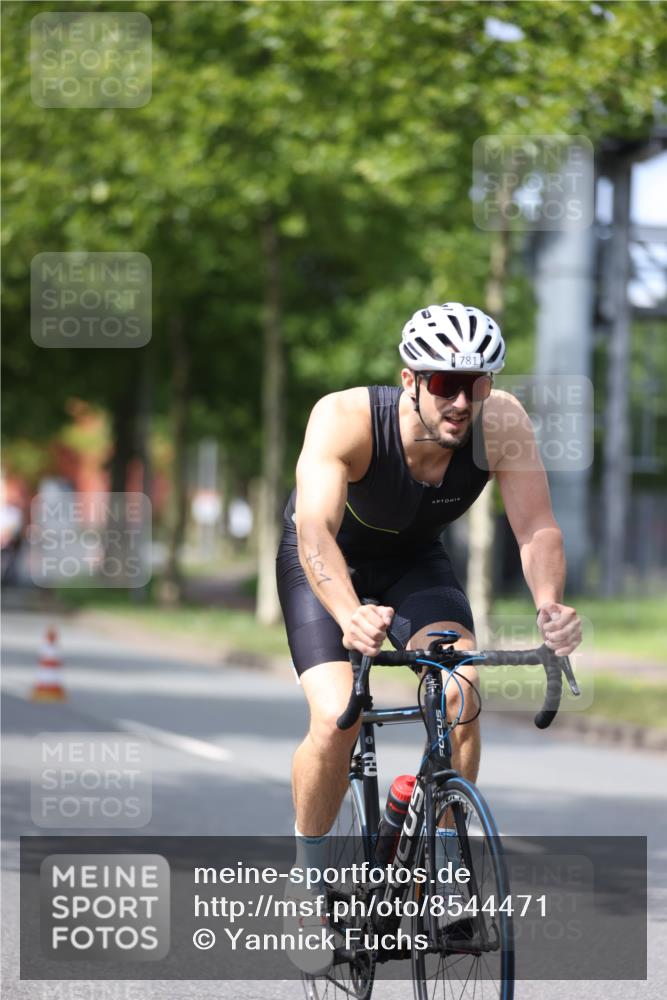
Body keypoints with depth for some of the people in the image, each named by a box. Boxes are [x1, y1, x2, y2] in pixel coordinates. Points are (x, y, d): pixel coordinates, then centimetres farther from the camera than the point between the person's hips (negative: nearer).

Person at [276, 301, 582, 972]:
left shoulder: (502, 425, -29)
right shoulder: (345, 419, -37)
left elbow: (537, 528, -30)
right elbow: (315, 529, -47)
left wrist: (549, 604, -52)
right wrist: (349, 614, -66)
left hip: (414, 562, 3)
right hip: (325, 563, -3)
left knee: (461, 696, -23)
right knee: (335, 721, -22)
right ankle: (310, 882, 2)